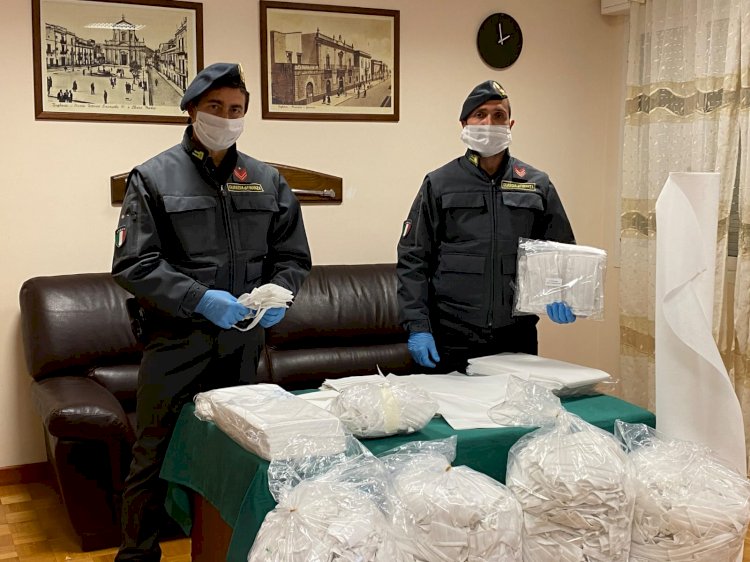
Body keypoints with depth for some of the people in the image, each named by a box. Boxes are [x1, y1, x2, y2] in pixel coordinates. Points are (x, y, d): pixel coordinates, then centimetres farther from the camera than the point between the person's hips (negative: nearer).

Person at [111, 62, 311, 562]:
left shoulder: (268, 182, 10)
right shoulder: (154, 178, -1)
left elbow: (293, 257, 12)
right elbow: (133, 264, -8)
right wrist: (199, 299, -20)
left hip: (245, 344, 3)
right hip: (176, 344, -3)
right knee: (154, 458, 3)